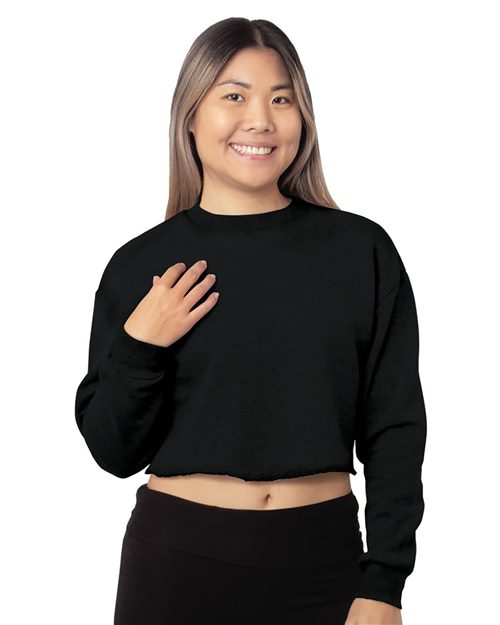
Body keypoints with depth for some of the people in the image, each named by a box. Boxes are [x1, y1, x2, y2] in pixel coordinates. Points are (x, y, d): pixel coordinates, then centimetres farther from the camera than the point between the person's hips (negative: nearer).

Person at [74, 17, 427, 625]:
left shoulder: (362, 250, -3)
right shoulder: (141, 266, -2)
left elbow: (395, 428, -1)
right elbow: (114, 451, 1)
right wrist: (138, 350, -14)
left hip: (323, 557, 0)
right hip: (179, 556, 0)